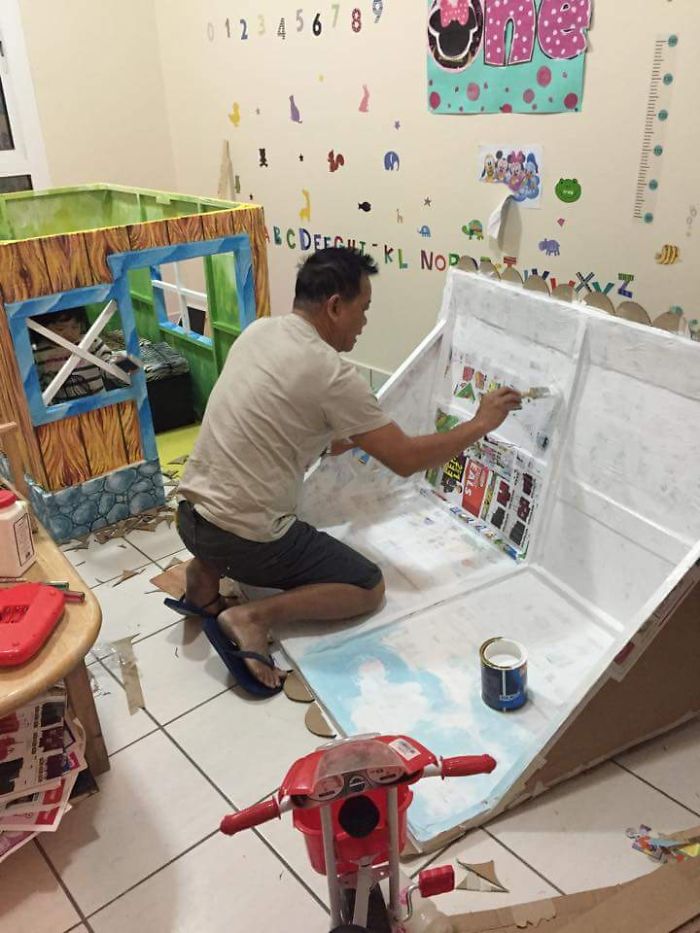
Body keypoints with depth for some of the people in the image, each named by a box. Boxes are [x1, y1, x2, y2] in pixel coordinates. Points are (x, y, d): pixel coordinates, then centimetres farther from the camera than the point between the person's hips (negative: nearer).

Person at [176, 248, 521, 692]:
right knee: (369, 588, 8)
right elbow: (405, 459, -13)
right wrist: (481, 424, -1)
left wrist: (332, 435, 16)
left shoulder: (259, 330, 4)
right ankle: (256, 616, -8)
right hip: (246, 540, -7)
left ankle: (206, 571, 16)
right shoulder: (332, 374, -18)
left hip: (190, 514, 8)